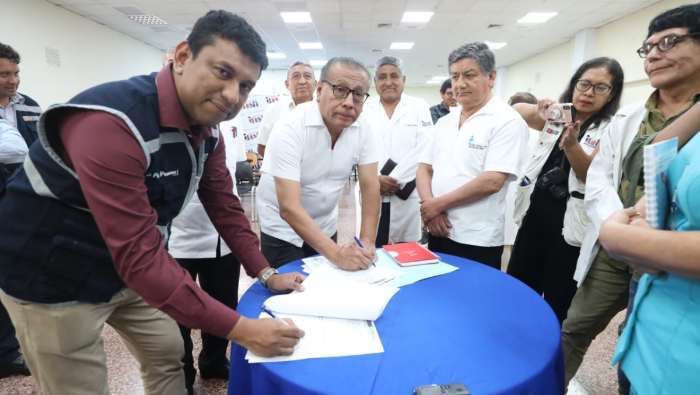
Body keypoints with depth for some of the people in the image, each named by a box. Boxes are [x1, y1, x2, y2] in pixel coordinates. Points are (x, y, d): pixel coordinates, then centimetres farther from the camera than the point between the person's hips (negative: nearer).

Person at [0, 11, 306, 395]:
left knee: (169, 357, 18)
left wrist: (266, 273, -4)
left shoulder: (208, 128, -7)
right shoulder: (112, 123, -33)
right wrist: (240, 329, -35)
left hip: (131, 269, 7)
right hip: (53, 278, -6)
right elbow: (139, 256, -37)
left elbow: (224, 206, -1)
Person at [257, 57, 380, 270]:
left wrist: (367, 242, -19)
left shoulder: (363, 128, -12)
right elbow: (289, 208, -31)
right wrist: (336, 254, -38)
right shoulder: (290, 129, -27)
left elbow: (370, 187, -10)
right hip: (283, 229, -4)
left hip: (326, 227, 5)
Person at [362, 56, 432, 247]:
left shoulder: (419, 106, 6)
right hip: (372, 193, 1)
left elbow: (424, 149, -7)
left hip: (407, 194, -1)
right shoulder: (364, 109, 9)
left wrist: (395, 179, -12)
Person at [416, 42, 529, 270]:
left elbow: (492, 181, -19)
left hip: (477, 241, -6)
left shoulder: (507, 121, -9)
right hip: (438, 232, 6)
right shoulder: (444, 122, 11)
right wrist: (430, 208, -10)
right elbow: (425, 168, 7)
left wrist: (439, 203, -13)